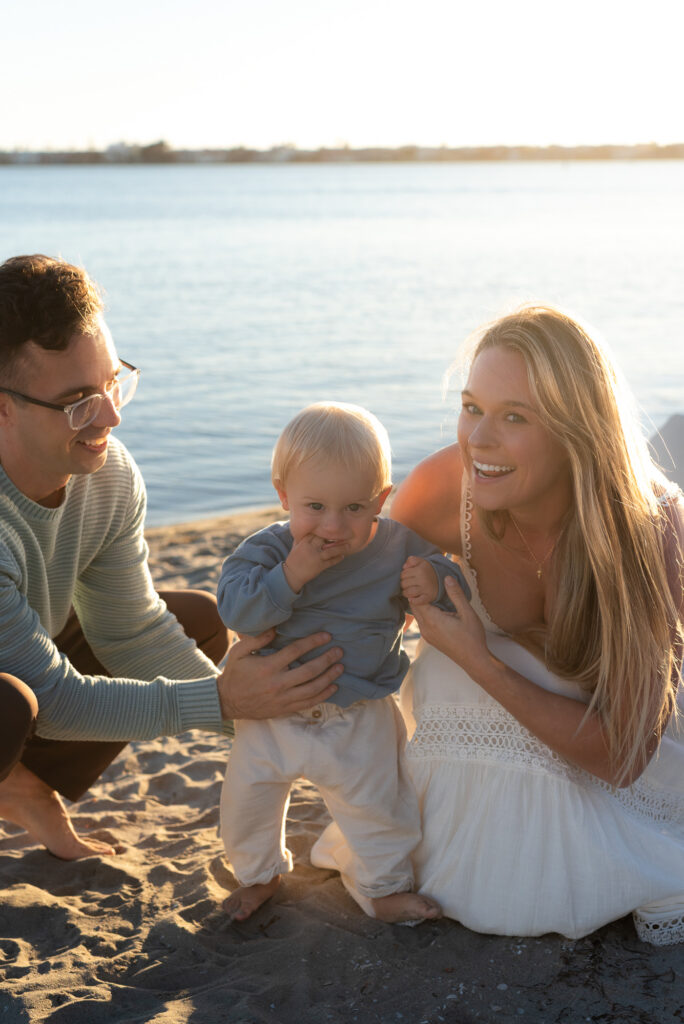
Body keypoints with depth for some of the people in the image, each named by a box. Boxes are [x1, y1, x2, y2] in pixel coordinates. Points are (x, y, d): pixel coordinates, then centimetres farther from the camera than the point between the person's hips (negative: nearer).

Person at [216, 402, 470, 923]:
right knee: (247, 801, 15)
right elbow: (237, 610, -26)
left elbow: (457, 584, -7)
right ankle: (260, 872, 45)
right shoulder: (267, 549, -14)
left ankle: (387, 885, 38)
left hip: (360, 720, -1)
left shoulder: (398, 547, -13)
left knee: (379, 806, 11)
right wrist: (291, 576, -37)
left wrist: (435, 582, -29)